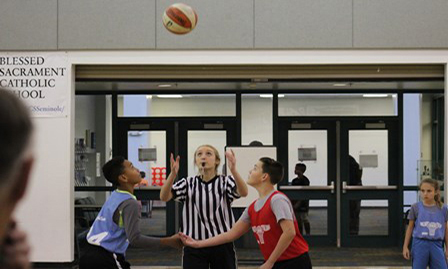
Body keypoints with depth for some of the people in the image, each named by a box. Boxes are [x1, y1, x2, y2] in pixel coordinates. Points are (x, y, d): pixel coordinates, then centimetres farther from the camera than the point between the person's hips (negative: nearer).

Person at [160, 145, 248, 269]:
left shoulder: (225, 182, -1)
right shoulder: (189, 183, 2)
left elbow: (243, 192, -22)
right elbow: (164, 197, -13)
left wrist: (233, 170, -41)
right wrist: (173, 173, -32)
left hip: (222, 244, 0)